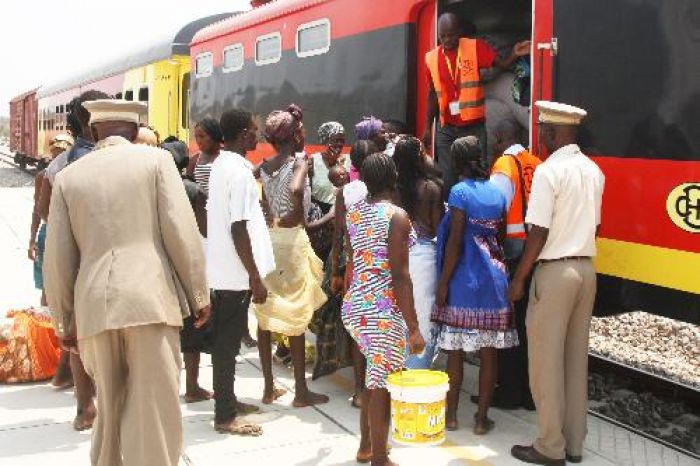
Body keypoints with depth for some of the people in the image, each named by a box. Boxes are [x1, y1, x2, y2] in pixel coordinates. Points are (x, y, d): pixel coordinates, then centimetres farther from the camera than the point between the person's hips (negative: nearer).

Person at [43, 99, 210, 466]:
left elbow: (57, 257, 10)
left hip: (93, 306, 3)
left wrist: (66, 320, 18)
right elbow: (181, 231, -3)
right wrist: (199, 294, 5)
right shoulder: (155, 159, 4)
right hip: (150, 299, -3)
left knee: (109, 410, 17)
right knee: (154, 410, 1)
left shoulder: (68, 176, 11)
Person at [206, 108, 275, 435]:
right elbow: (238, 229, -22)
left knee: (226, 339, 17)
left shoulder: (220, 165, 11)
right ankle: (225, 416, 8)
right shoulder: (239, 172, -19)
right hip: (236, 272, -9)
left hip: (222, 269, 9)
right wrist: (255, 277, -19)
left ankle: (227, 401, 30)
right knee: (229, 341, -1)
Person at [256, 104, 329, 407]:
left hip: (267, 238, 6)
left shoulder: (264, 167, 9)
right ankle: (301, 391, 10)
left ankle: (269, 388, 18)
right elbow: (296, 190, -30)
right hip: (292, 239, -6)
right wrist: (299, 214, -16)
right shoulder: (299, 163, -11)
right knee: (295, 316, 2)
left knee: (266, 314, 10)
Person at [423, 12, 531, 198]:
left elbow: (502, 65, -7)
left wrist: (515, 55, -28)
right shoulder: (432, 57, 3)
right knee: (447, 179, 10)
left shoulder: (475, 47, -5)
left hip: (474, 127, -2)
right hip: (446, 130, 3)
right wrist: (428, 127, 13)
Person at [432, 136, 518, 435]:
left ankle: (451, 415, 16)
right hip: (494, 279, 4)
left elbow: (455, 241, -14)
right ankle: (482, 418, 13)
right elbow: (501, 234, 9)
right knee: (488, 353, 7)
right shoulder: (497, 192, 6)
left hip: (464, 281, -4)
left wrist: (443, 282, -9)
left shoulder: (460, 191, -10)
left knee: (455, 350, 7)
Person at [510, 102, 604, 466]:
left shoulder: (549, 170, -14)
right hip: (586, 269, 8)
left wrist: (519, 278, -9)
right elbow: (594, 225, 13)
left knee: (547, 362, 2)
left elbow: (539, 232, -16)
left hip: (555, 271, -7)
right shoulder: (593, 170, 9)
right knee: (576, 359, 13)